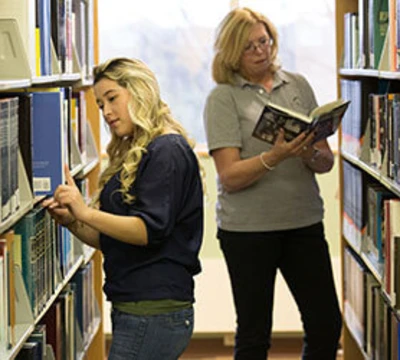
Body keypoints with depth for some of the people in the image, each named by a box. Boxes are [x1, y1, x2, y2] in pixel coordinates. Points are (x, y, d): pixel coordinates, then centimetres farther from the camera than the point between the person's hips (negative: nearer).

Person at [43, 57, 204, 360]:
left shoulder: (168, 151, -10)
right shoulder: (130, 156, 19)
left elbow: (150, 229, -20)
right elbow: (108, 239, 21)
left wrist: (86, 212, -27)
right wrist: (71, 221, 3)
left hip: (155, 310, -10)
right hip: (131, 309, 10)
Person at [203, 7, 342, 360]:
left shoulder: (298, 85, 9)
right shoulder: (223, 97, -2)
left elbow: (327, 161, 10)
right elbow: (230, 177, -11)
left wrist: (311, 154, -13)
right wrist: (275, 156, -26)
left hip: (304, 221, 4)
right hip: (248, 228, -4)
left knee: (326, 325, 4)